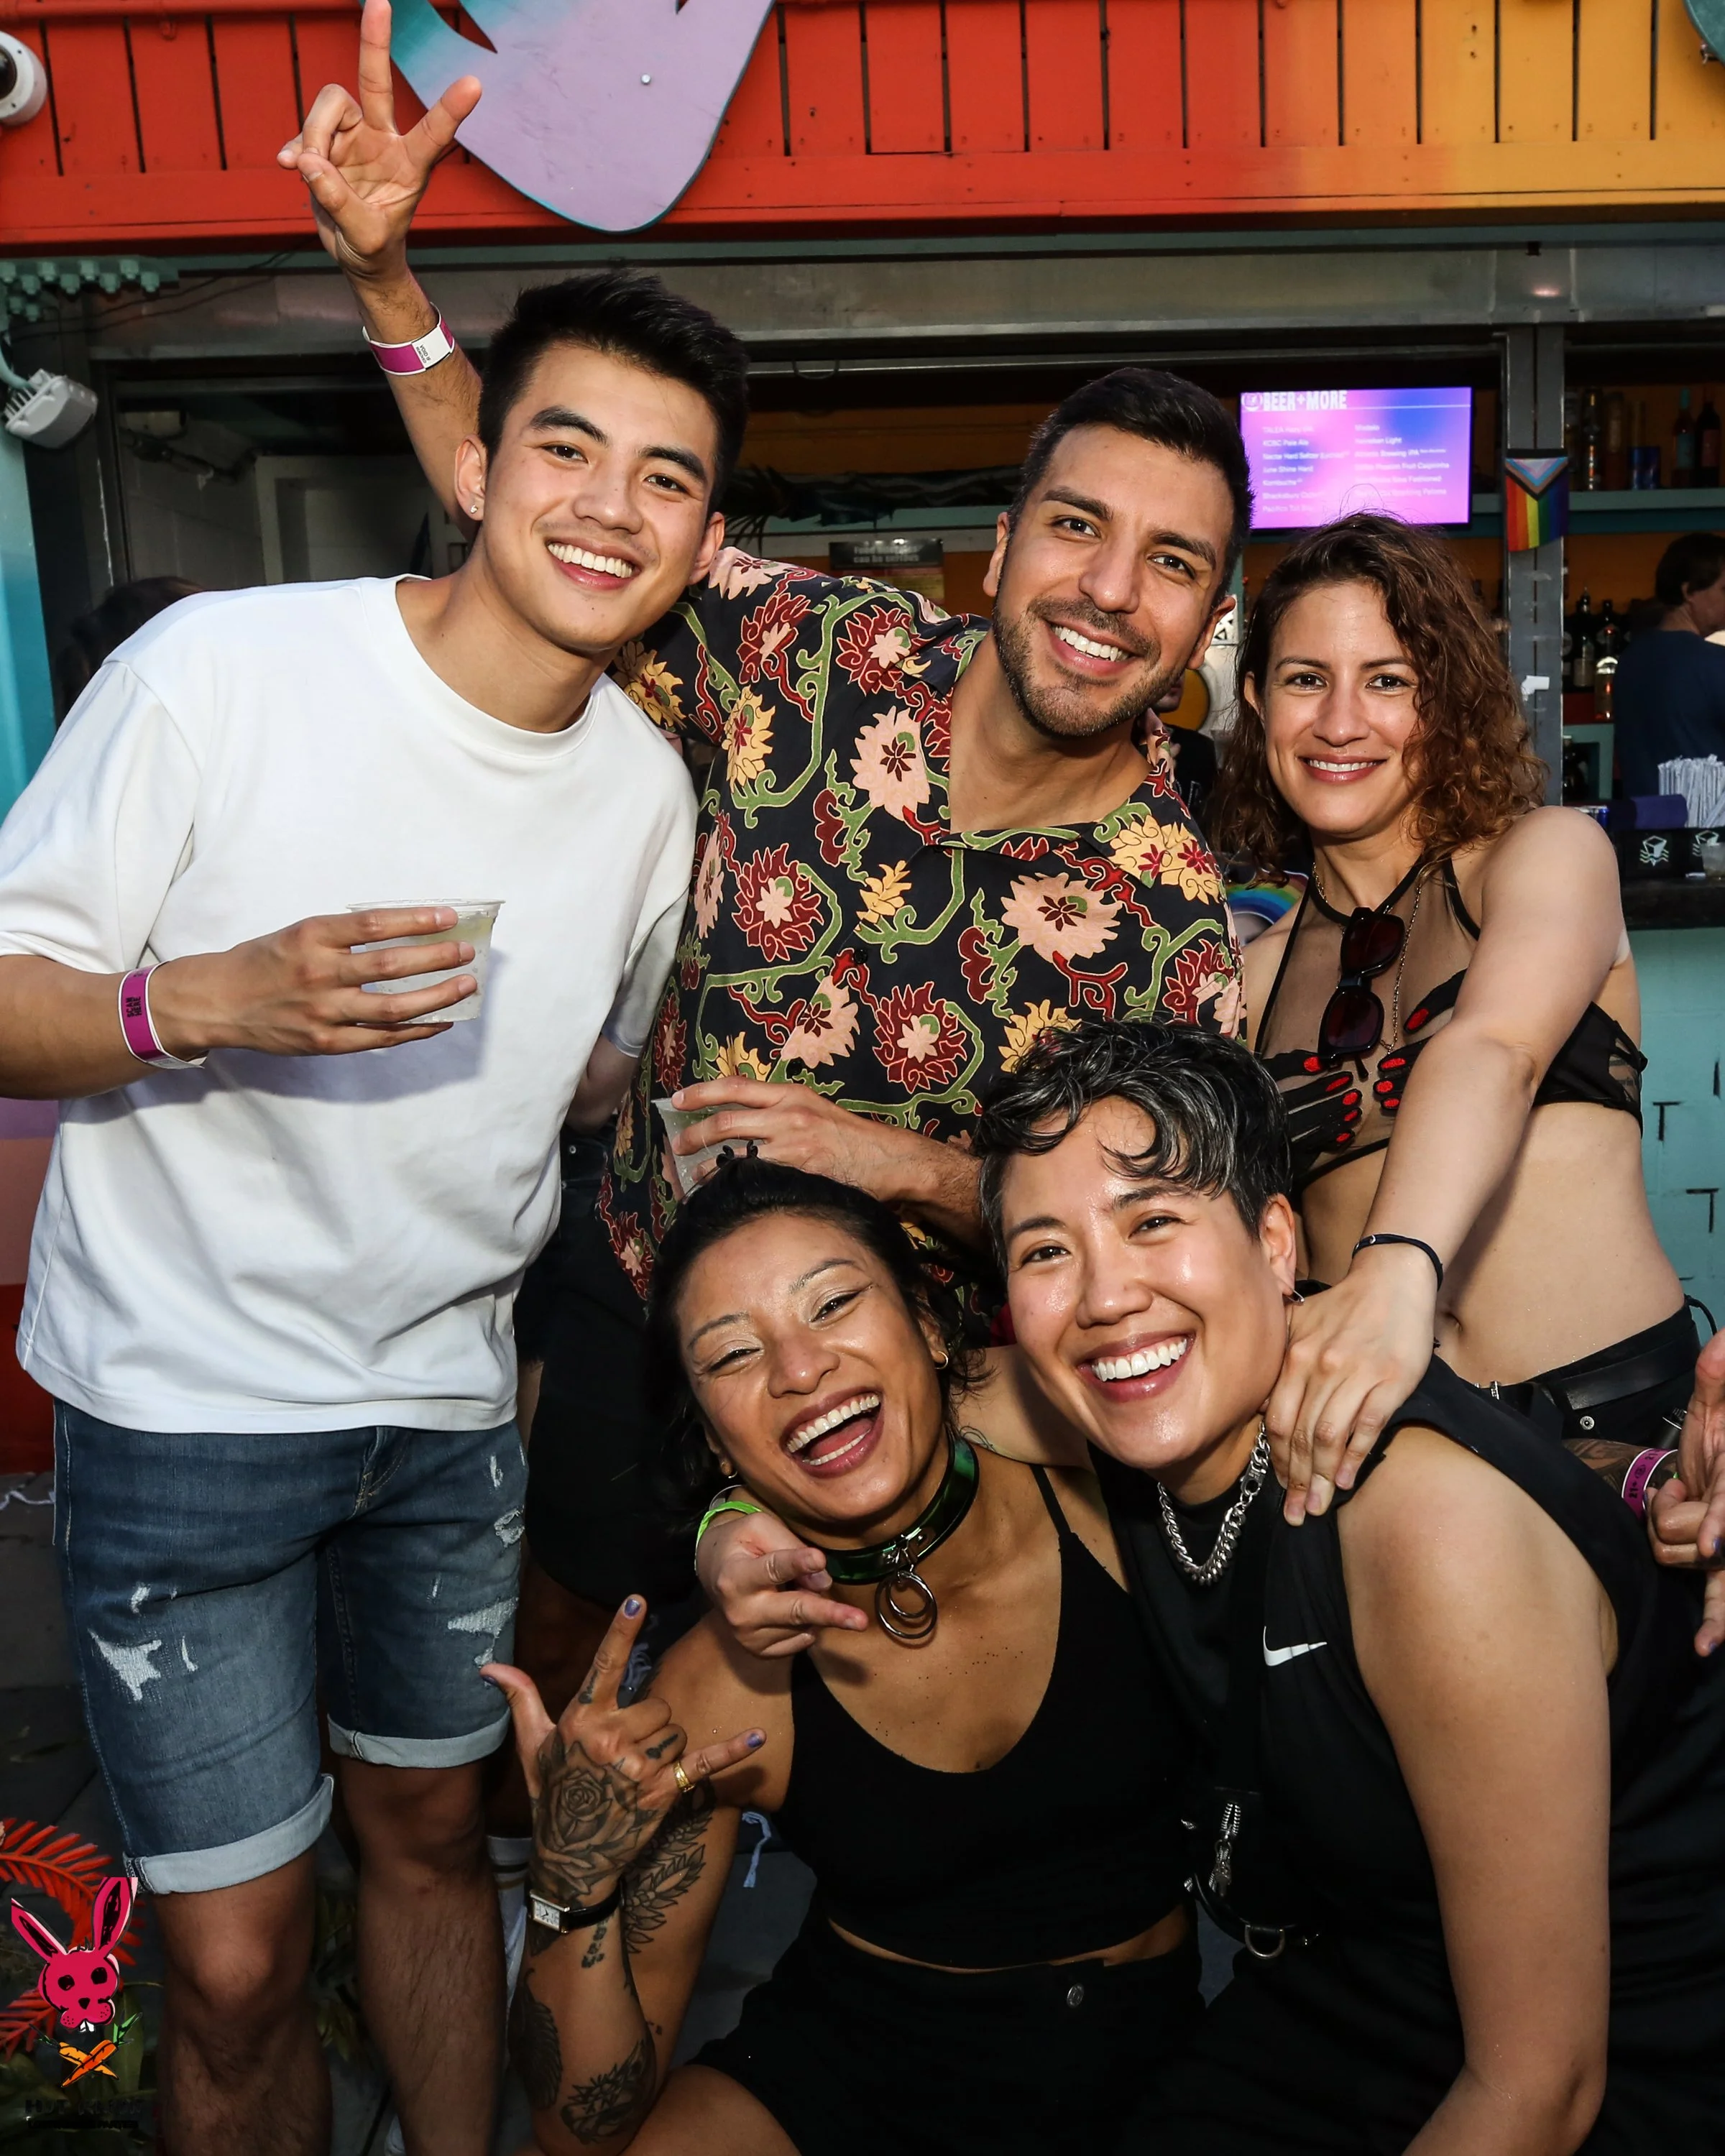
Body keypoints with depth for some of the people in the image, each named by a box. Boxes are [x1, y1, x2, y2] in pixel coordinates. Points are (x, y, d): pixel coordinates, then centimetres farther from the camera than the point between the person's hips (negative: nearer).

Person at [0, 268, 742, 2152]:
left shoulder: (648, 788, 0)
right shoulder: (219, 670, -16)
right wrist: (207, 1005, -30)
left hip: (450, 1396, 5)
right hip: (180, 1402, -4)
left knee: (432, 1832, 20)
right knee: (235, 1963, 2)